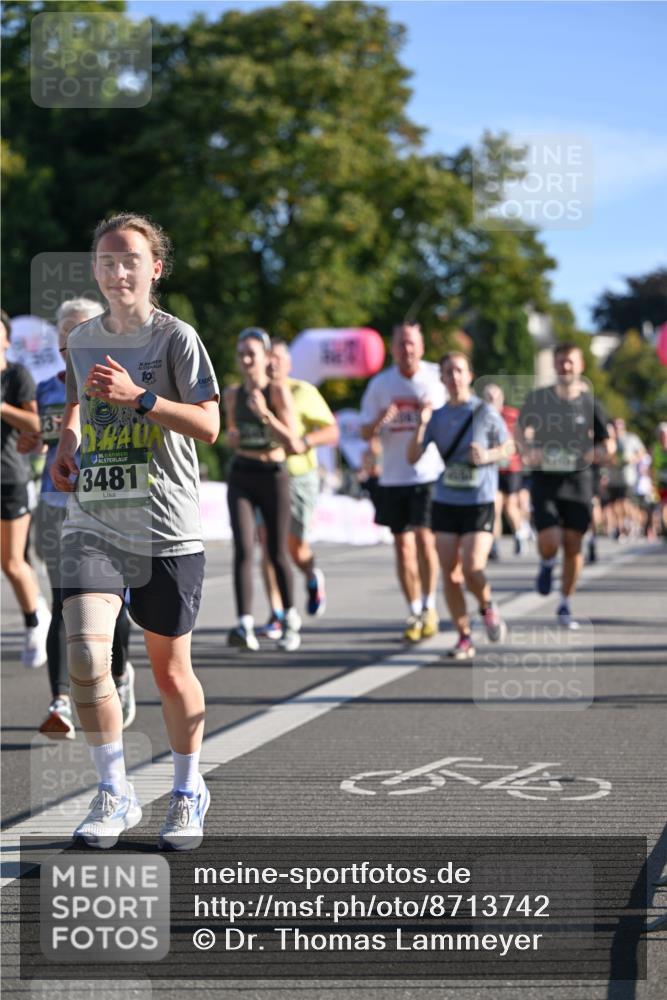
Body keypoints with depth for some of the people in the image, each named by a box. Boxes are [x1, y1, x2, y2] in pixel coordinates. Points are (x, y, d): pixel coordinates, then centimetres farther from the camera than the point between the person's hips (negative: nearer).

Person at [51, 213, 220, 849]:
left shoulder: (176, 337, -4)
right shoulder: (81, 340, 10)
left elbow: (209, 425, -13)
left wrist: (139, 397, -22)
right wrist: (66, 444, 13)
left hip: (166, 530, -3)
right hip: (92, 523, 3)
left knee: (170, 669, 6)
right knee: (84, 652, -15)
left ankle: (188, 791, 29)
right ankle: (114, 795, 2)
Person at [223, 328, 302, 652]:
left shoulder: (279, 392, -8)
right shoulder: (232, 393, 5)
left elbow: (292, 440, -14)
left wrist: (265, 414, -26)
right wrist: (231, 436, 0)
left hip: (273, 476, -3)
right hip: (241, 476, 3)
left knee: (277, 554, 5)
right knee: (243, 550, -12)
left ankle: (290, 619, 27)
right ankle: (245, 627, -18)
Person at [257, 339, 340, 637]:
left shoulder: (304, 392, -4)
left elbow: (332, 432, -5)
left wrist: (304, 442, -22)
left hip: (298, 476, -2)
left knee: (295, 548, 3)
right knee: (268, 544, -10)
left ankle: (313, 578, 40)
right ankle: (276, 617, -9)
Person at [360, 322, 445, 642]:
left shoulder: (437, 377, -1)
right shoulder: (379, 384, 5)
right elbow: (366, 433, 8)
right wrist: (379, 421, -14)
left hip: (430, 474, -3)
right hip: (393, 477, 3)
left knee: (425, 538, -14)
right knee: (402, 546, 5)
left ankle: (429, 607, 2)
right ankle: (415, 614, 17)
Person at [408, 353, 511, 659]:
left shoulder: (485, 412, -3)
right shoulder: (437, 416, 5)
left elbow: (509, 448, 6)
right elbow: (413, 456, 0)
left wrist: (488, 456, -14)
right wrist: (421, 425, -15)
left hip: (480, 503, -3)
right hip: (445, 503, 3)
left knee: (472, 569, -15)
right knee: (450, 575, 1)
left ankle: (487, 608, 17)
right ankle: (464, 638, 13)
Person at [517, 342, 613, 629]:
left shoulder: (589, 403, 1)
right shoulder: (537, 398, 1)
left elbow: (608, 446, 6)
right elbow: (522, 428, 16)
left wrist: (596, 453, -17)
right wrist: (527, 450, -4)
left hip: (578, 480, 1)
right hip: (544, 479, -1)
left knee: (573, 546, 1)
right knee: (550, 540, -16)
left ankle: (565, 606, 17)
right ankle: (547, 564, 22)